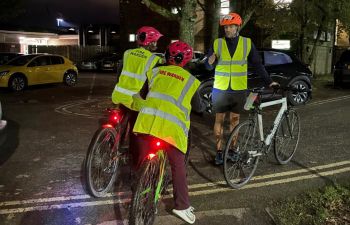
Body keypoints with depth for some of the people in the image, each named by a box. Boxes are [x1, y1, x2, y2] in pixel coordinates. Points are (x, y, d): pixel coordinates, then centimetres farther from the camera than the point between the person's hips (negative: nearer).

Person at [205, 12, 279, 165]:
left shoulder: (247, 43, 0)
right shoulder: (217, 43, -1)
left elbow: (257, 64, 5)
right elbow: (209, 67, 2)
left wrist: (268, 81, 4)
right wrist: (210, 62, -21)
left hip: (239, 90, 1)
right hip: (220, 89, 0)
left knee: (235, 119, 11)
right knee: (219, 120, 4)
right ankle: (219, 151, 14)